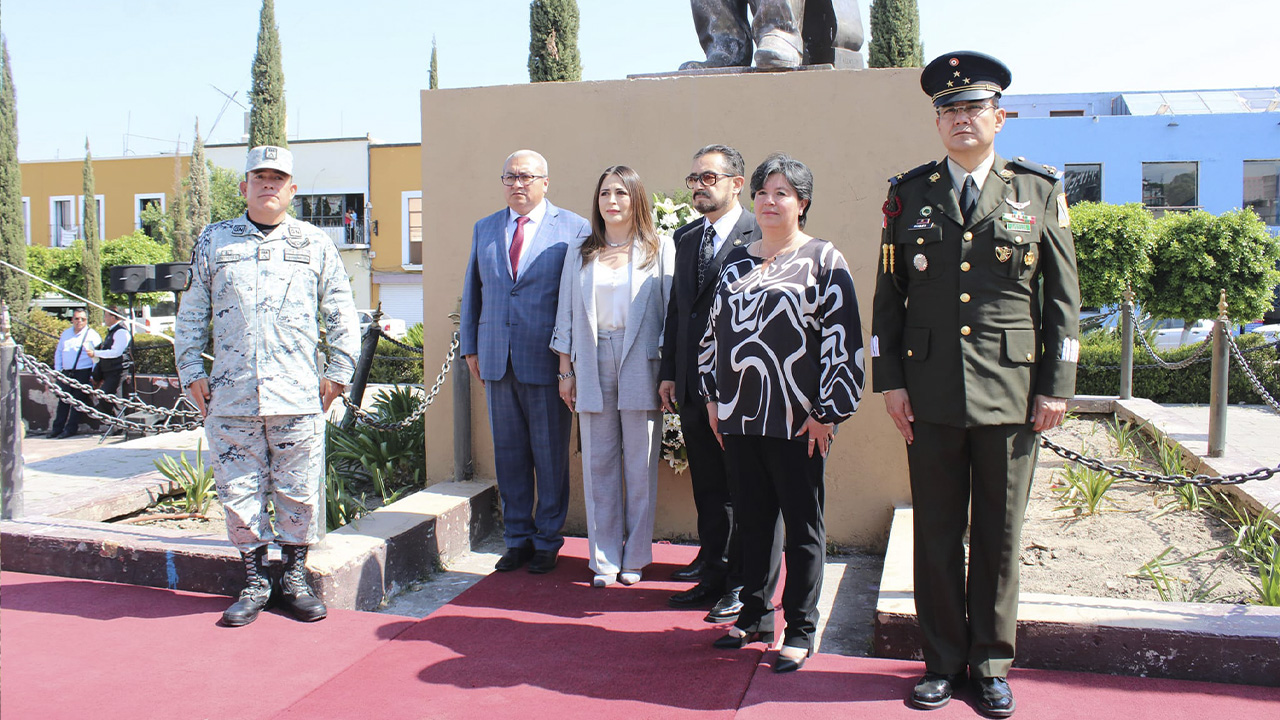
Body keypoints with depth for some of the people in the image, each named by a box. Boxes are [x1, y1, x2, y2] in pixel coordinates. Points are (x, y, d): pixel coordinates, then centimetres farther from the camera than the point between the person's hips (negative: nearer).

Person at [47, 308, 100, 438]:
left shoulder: (92, 335, -2)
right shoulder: (66, 333, 15)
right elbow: (58, 353, 21)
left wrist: (94, 375, -11)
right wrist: (58, 370, 11)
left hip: (83, 373, -5)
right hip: (66, 373, 5)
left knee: (78, 401, -2)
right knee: (63, 400, 5)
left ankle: (71, 429, 4)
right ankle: (57, 428, 10)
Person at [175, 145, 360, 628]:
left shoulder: (315, 244, 10)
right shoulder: (213, 242, 13)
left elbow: (341, 314, 11)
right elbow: (191, 313, 15)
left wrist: (339, 371, 4)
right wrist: (191, 371, 8)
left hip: (298, 394, -1)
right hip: (230, 395, 1)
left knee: (299, 491, 3)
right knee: (239, 493, 5)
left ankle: (295, 577, 19)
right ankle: (254, 583, 19)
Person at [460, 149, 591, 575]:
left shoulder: (573, 229, -1)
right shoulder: (484, 229, 14)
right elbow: (472, 291, 18)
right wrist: (469, 347, 12)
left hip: (547, 360, -4)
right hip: (496, 359, 4)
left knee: (550, 453, 4)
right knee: (508, 452, 10)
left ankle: (547, 541, 18)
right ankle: (518, 538, 22)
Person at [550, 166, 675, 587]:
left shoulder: (660, 249, 4)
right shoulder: (579, 253, 13)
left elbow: (673, 312, 0)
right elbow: (566, 315, 13)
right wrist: (566, 371, 8)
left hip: (640, 364, -2)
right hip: (593, 365, 3)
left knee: (640, 464, 3)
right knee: (598, 462, 4)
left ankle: (635, 558, 16)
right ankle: (605, 560, 14)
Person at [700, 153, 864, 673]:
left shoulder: (823, 258, -3)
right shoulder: (736, 261, 13)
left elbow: (843, 337, -9)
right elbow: (715, 329, 17)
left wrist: (827, 412, -13)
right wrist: (714, 397, 11)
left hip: (797, 419, -5)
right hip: (739, 415, 5)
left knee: (802, 524, 5)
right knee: (752, 517, 13)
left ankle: (800, 630, 17)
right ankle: (755, 615, 28)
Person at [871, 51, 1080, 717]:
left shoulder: (1039, 191, 6)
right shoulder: (909, 194, 7)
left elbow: (1063, 297, 6)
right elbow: (889, 295, 7)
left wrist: (1056, 386, -1)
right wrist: (889, 380, 0)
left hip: (1012, 393, 0)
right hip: (931, 395, 1)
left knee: (999, 536, 9)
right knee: (936, 535, 8)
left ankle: (992, 664, 25)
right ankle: (943, 662, 23)